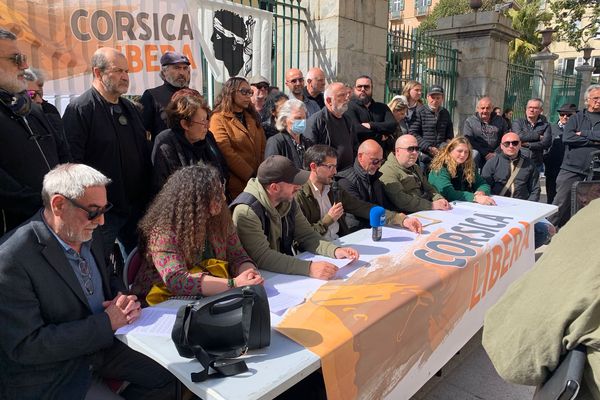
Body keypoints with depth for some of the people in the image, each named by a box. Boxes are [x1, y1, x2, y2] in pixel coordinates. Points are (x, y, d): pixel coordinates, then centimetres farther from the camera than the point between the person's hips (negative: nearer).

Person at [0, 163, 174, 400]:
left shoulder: (88, 236, -1)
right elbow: (24, 346, -24)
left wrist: (123, 300, -10)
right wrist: (107, 323, -23)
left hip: (103, 345, 7)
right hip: (51, 376, -7)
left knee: (171, 377, 1)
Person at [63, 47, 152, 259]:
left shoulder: (130, 108, 13)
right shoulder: (79, 109, -12)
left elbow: (145, 153, 18)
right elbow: (72, 162, -18)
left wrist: (148, 196, 13)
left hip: (136, 207, 7)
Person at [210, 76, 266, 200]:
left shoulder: (252, 117, 16)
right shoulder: (219, 119, -5)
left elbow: (263, 148, 11)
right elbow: (227, 153, -15)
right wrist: (252, 176, -16)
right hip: (237, 186, -6)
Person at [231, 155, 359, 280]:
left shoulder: (288, 201, 2)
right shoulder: (247, 211, -21)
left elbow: (307, 236, 5)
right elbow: (262, 257, -28)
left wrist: (335, 250, -13)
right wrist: (309, 268, -36)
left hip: (287, 274, 6)